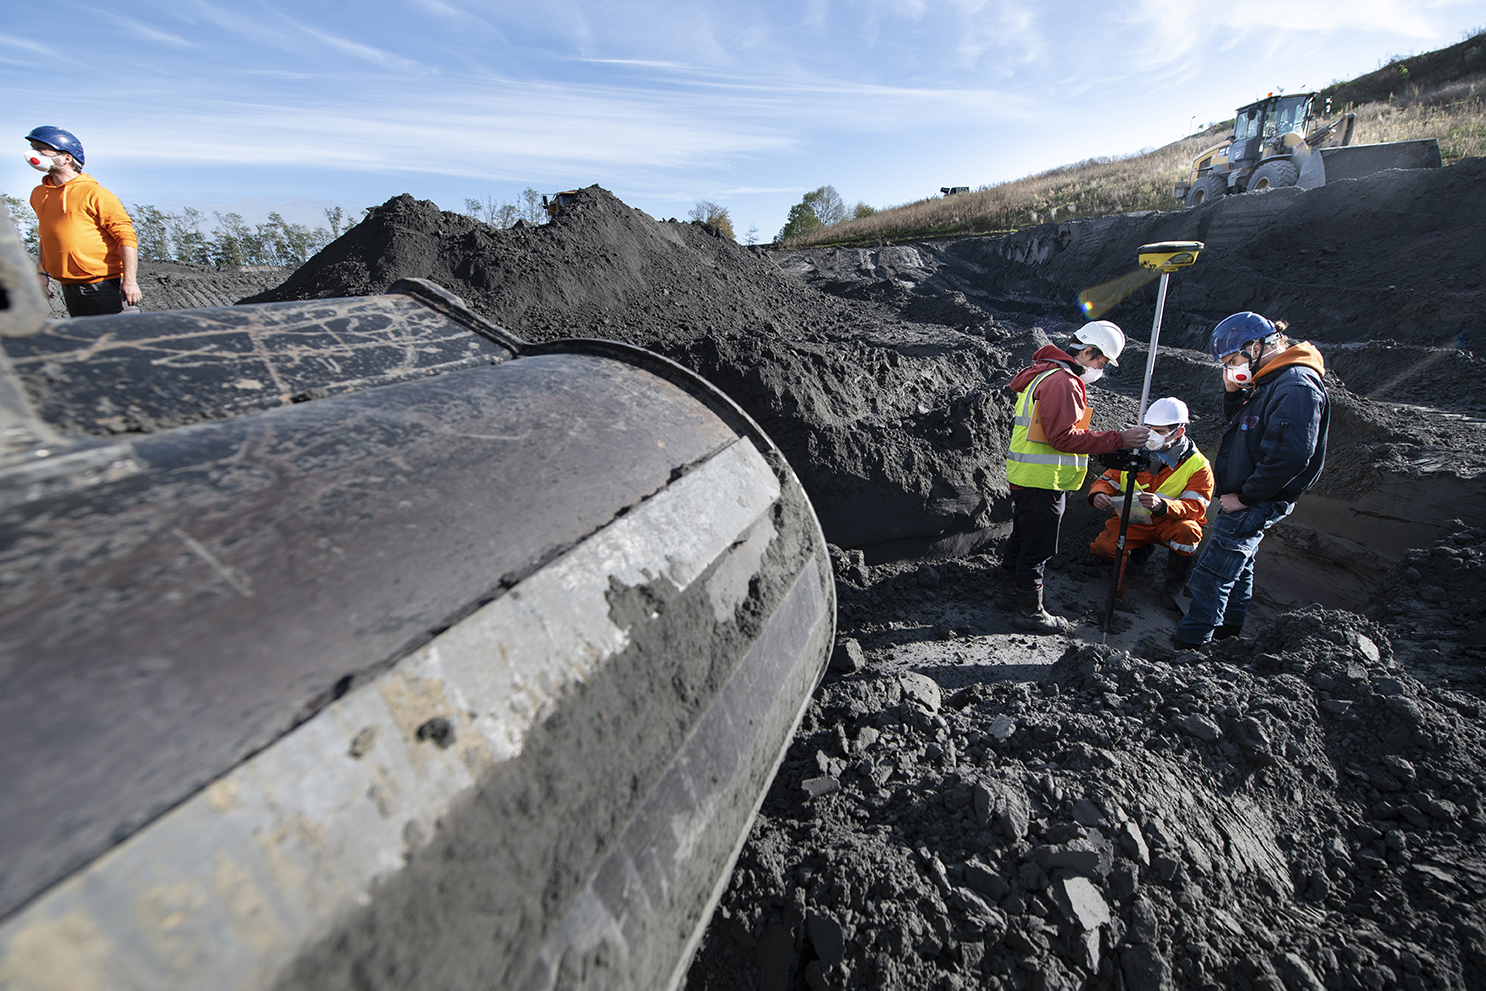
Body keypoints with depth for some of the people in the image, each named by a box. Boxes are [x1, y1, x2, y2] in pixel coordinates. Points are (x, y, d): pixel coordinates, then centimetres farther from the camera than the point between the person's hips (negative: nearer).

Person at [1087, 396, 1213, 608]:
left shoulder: (1197, 464, -10)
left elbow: (1196, 506, -20)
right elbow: (1108, 480, 2)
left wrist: (1162, 505, -42)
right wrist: (1098, 494, -25)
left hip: (1168, 525, -2)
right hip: (1131, 521, 2)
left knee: (1188, 530, -36)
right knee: (1102, 547, -23)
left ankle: (1175, 586, -10)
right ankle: (1142, 547, 15)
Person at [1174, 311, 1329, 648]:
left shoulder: (1298, 387, -22)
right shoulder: (1270, 380, 8)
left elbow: (1291, 456, -29)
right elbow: (1238, 422, 21)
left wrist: (1244, 497, -21)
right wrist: (1233, 392, 1)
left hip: (1255, 506, -10)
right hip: (1244, 498, 10)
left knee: (1211, 576, -5)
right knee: (1238, 563, 24)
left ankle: (1189, 642, 4)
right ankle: (1229, 626, 41)